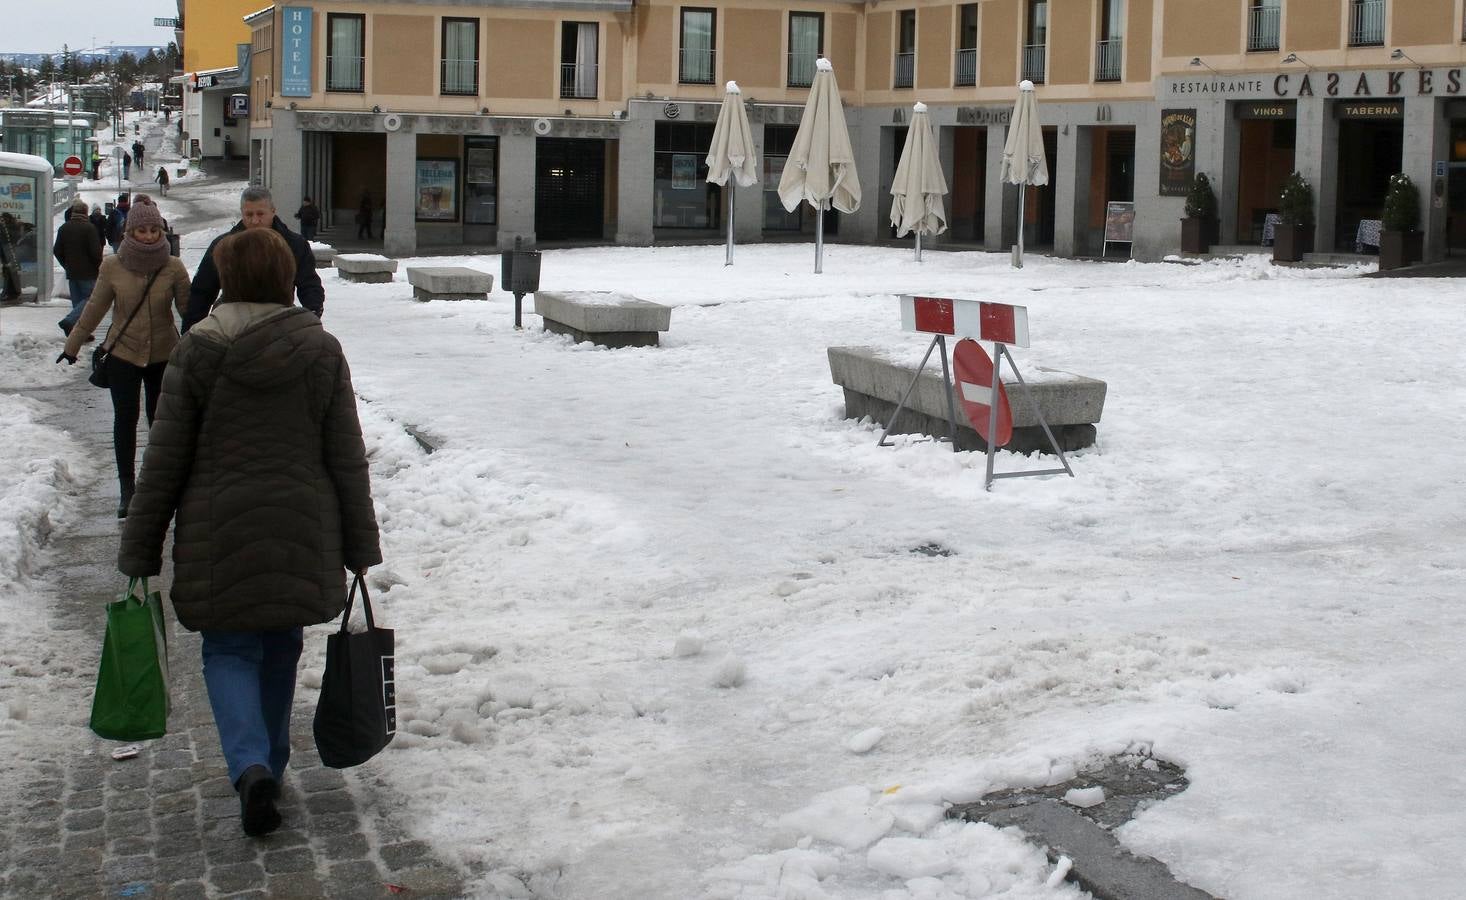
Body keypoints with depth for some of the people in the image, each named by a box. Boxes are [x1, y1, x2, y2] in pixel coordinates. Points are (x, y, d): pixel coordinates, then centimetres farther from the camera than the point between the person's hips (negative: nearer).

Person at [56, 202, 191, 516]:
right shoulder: (112, 267, -7)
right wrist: (73, 345, 11)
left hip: (164, 354, 0)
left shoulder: (173, 268, -9)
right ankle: (127, 489, 9)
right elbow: (95, 308, 4)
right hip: (122, 354, 0)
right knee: (125, 420, 2)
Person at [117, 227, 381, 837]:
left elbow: (164, 461, -5)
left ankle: (250, 766, -14)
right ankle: (268, 765, 29)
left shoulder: (198, 352, -6)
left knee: (228, 649, 8)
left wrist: (140, 553, 3)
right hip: (303, 535, 2)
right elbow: (347, 460, 0)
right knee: (280, 647, 19)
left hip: (218, 535, -2)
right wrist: (360, 548, 9)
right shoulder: (321, 352, -2)